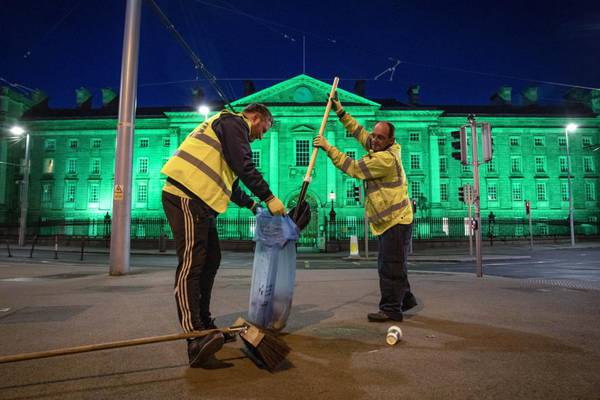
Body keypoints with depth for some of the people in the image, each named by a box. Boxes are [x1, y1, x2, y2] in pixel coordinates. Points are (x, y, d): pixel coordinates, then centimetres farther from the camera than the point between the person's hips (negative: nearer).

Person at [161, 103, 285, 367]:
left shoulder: (228, 126, 32)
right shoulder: (234, 122, 1)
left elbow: (230, 182, 32)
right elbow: (244, 167, -14)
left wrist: (252, 205, 31)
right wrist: (269, 198, -10)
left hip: (199, 201, 11)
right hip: (186, 197, -11)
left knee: (210, 261, 11)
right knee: (191, 263, -17)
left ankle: (204, 327, 18)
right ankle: (195, 340, -20)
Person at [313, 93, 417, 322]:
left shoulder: (386, 158, -20)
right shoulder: (381, 149, 9)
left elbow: (352, 167, -19)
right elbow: (358, 131, 18)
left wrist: (328, 148, -15)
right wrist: (340, 111, 16)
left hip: (396, 221, -10)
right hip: (388, 221, 10)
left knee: (390, 266, -7)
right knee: (389, 265, 18)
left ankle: (391, 309, 1)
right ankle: (405, 299, 32)